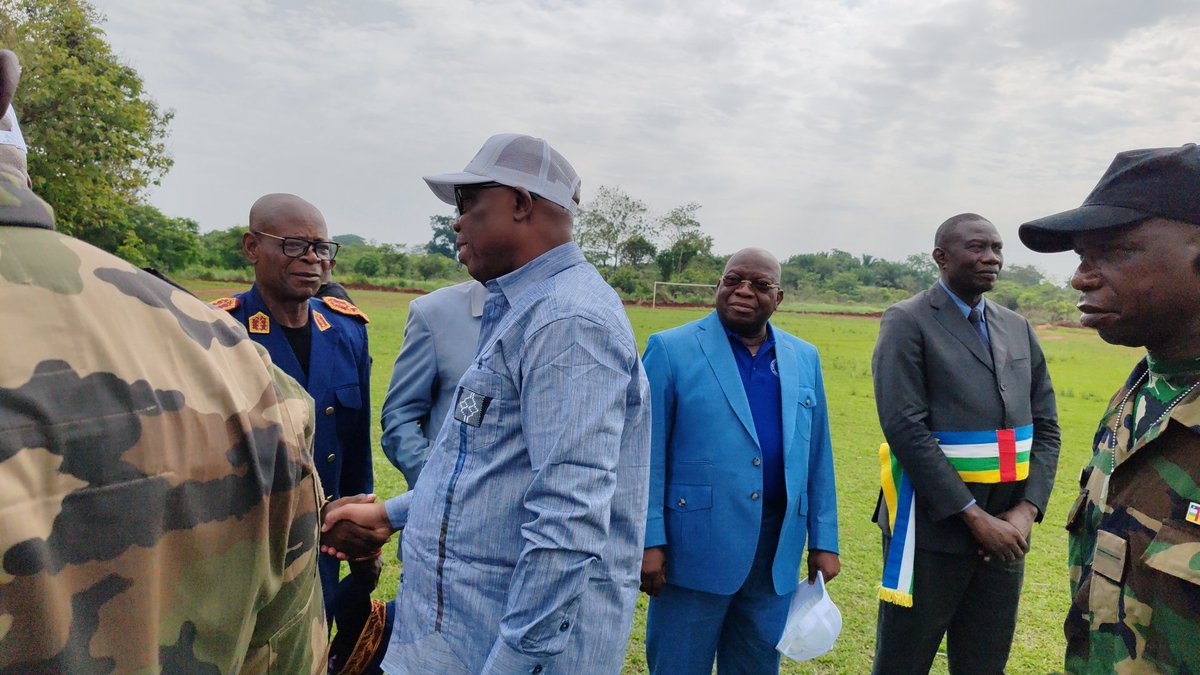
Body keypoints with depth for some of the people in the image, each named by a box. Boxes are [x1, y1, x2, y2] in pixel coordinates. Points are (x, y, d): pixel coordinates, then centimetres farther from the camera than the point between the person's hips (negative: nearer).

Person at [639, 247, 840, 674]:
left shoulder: (804, 359, 9)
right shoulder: (671, 350, -5)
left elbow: (818, 458, 11)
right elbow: (647, 454, -7)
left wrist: (824, 541, 8)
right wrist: (649, 542, -11)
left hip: (778, 552, 4)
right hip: (695, 549, -4)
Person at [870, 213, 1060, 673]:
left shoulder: (1017, 328, 12)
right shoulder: (907, 322, -7)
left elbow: (1045, 427, 10)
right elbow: (905, 428, -16)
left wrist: (1027, 510, -4)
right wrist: (974, 516, -17)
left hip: (1005, 531, 6)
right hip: (933, 526, -5)